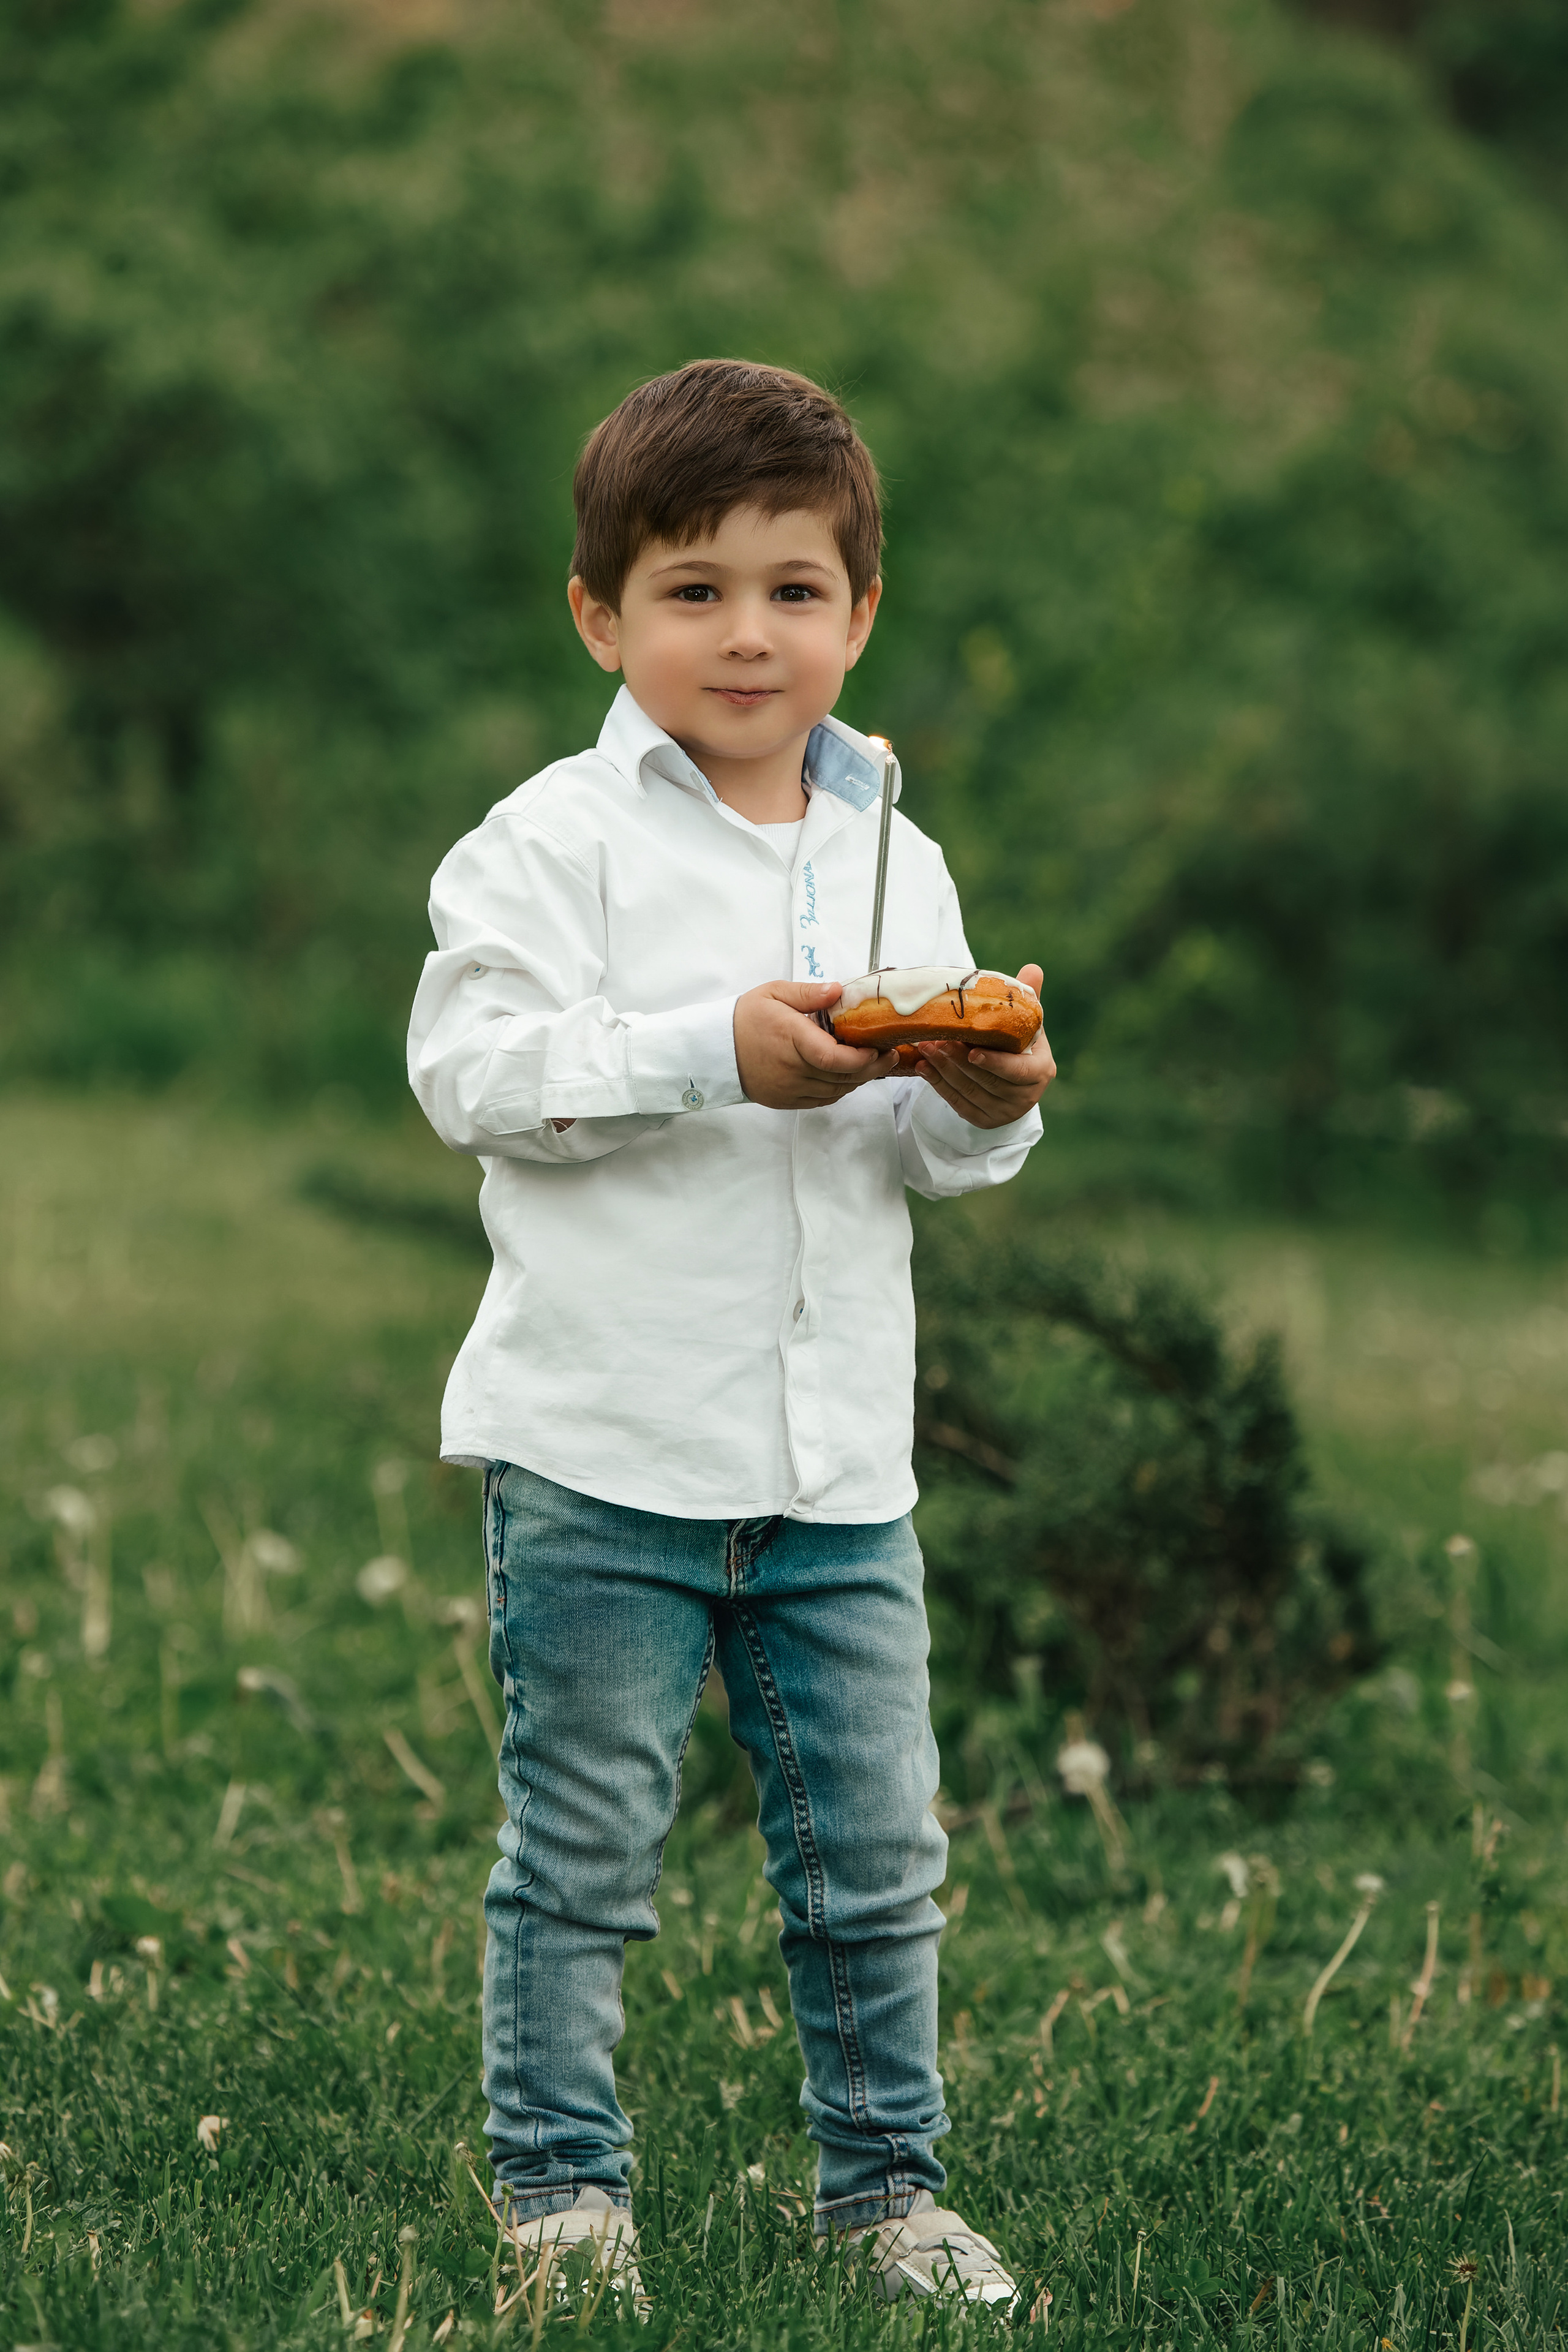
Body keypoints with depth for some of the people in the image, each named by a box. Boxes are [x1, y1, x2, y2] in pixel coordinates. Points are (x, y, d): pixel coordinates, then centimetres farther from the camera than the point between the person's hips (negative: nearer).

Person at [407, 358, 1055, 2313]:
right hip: (606, 1450, -4)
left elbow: (933, 1155, 14)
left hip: (840, 1459, 4)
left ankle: (883, 2180, 21)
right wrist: (716, 1056, -22)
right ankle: (559, 2184, 14)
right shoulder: (554, 841, -5)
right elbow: (471, 1070, -15)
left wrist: (979, 1103, -9)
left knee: (875, 1854, 8)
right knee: (584, 1851, 3)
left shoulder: (892, 860, 11)